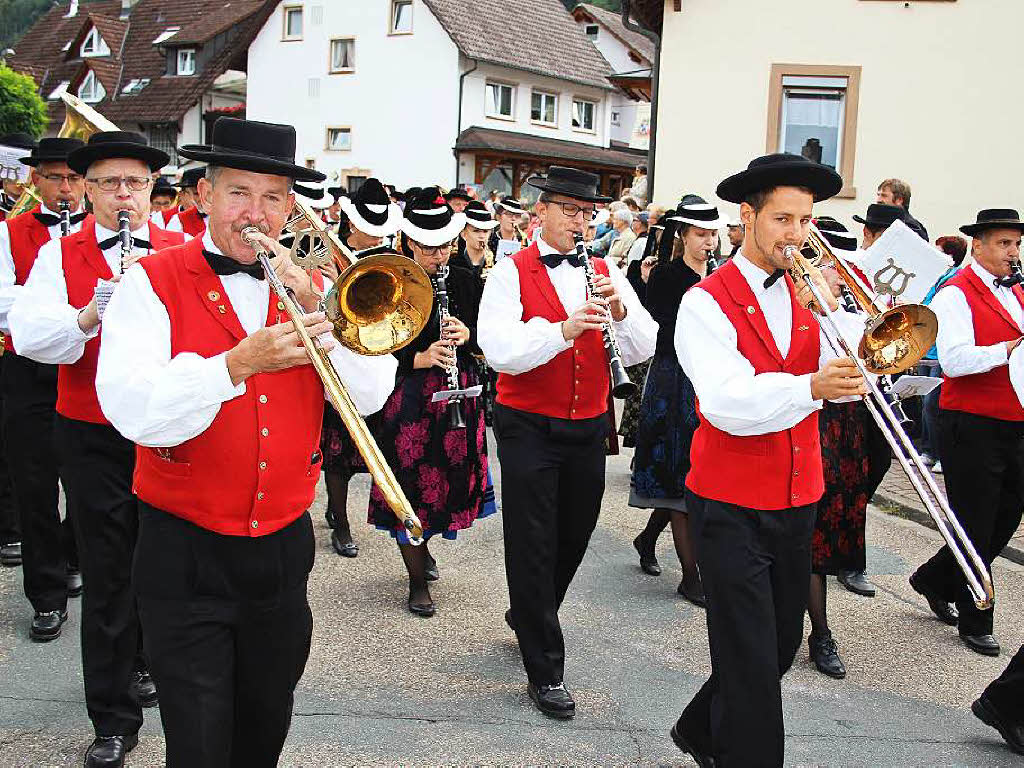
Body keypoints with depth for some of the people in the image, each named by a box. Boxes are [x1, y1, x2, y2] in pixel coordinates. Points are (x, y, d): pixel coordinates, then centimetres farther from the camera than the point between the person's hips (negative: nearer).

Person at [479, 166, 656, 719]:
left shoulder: (606, 273, 6)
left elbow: (643, 349, -3)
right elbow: (499, 351, -21)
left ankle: (526, 616, 43)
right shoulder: (511, 273, -7)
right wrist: (564, 329, -34)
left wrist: (620, 310, -22)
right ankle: (545, 669, 13)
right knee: (532, 545, 1)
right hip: (528, 429, -4)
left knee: (572, 540, 17)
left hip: (588, 429, 5)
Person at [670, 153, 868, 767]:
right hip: (731, 505, -6)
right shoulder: (708, 303, -11)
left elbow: (855, 378, -4)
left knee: (782, 644, 19)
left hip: (797, 502, 7)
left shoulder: (807, 296, 7)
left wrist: (828, 308, -15)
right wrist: (810, 387, -39)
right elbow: (727, 403, -26)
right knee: (751, 660, -3)